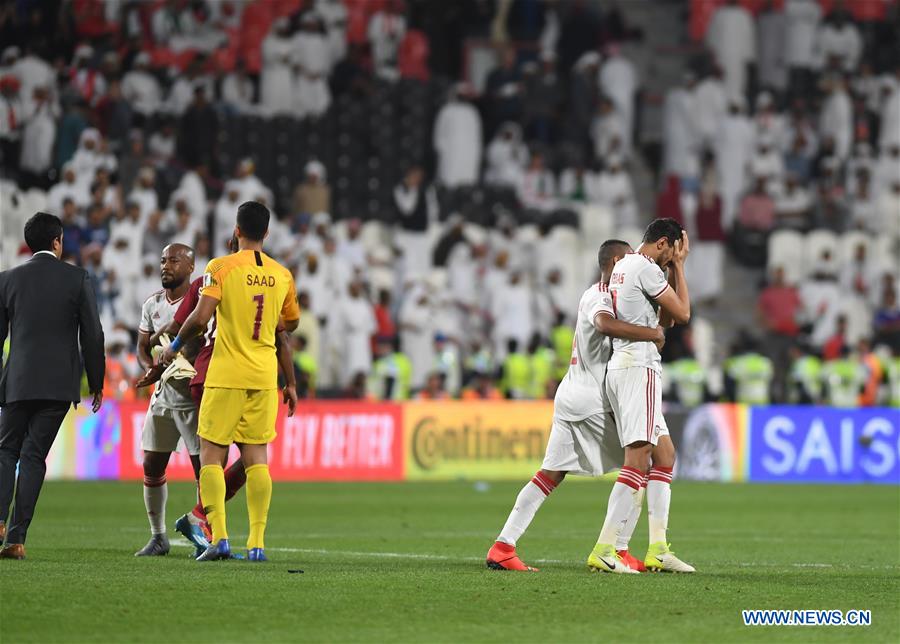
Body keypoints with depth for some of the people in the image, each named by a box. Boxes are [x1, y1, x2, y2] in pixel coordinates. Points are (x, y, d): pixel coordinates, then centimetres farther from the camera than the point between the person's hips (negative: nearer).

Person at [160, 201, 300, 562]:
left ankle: (219, 537, -9)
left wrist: (175, 347, 1)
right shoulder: (282, 275, 6)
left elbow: (200, 317, -16)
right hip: (264, 377, 4)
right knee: (256, 456, 6)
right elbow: (291, 325, 19)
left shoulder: (221, 268, -8)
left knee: (211, 454, 2)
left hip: (226, 376, -4)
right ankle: (257, 543, 2)